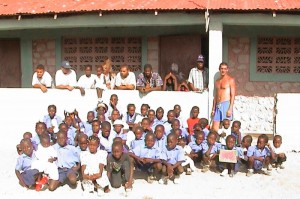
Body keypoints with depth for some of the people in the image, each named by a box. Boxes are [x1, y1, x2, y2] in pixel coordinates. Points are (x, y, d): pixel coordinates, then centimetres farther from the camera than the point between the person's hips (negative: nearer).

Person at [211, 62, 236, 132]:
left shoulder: (231, 80, 0)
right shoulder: (217, 81, 19)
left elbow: (233, 95, -7)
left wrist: (230, 108, -16)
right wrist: (213, 109, 14)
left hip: (226, 105, -6)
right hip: (218, 105, 6)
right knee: (214, 128, 1)